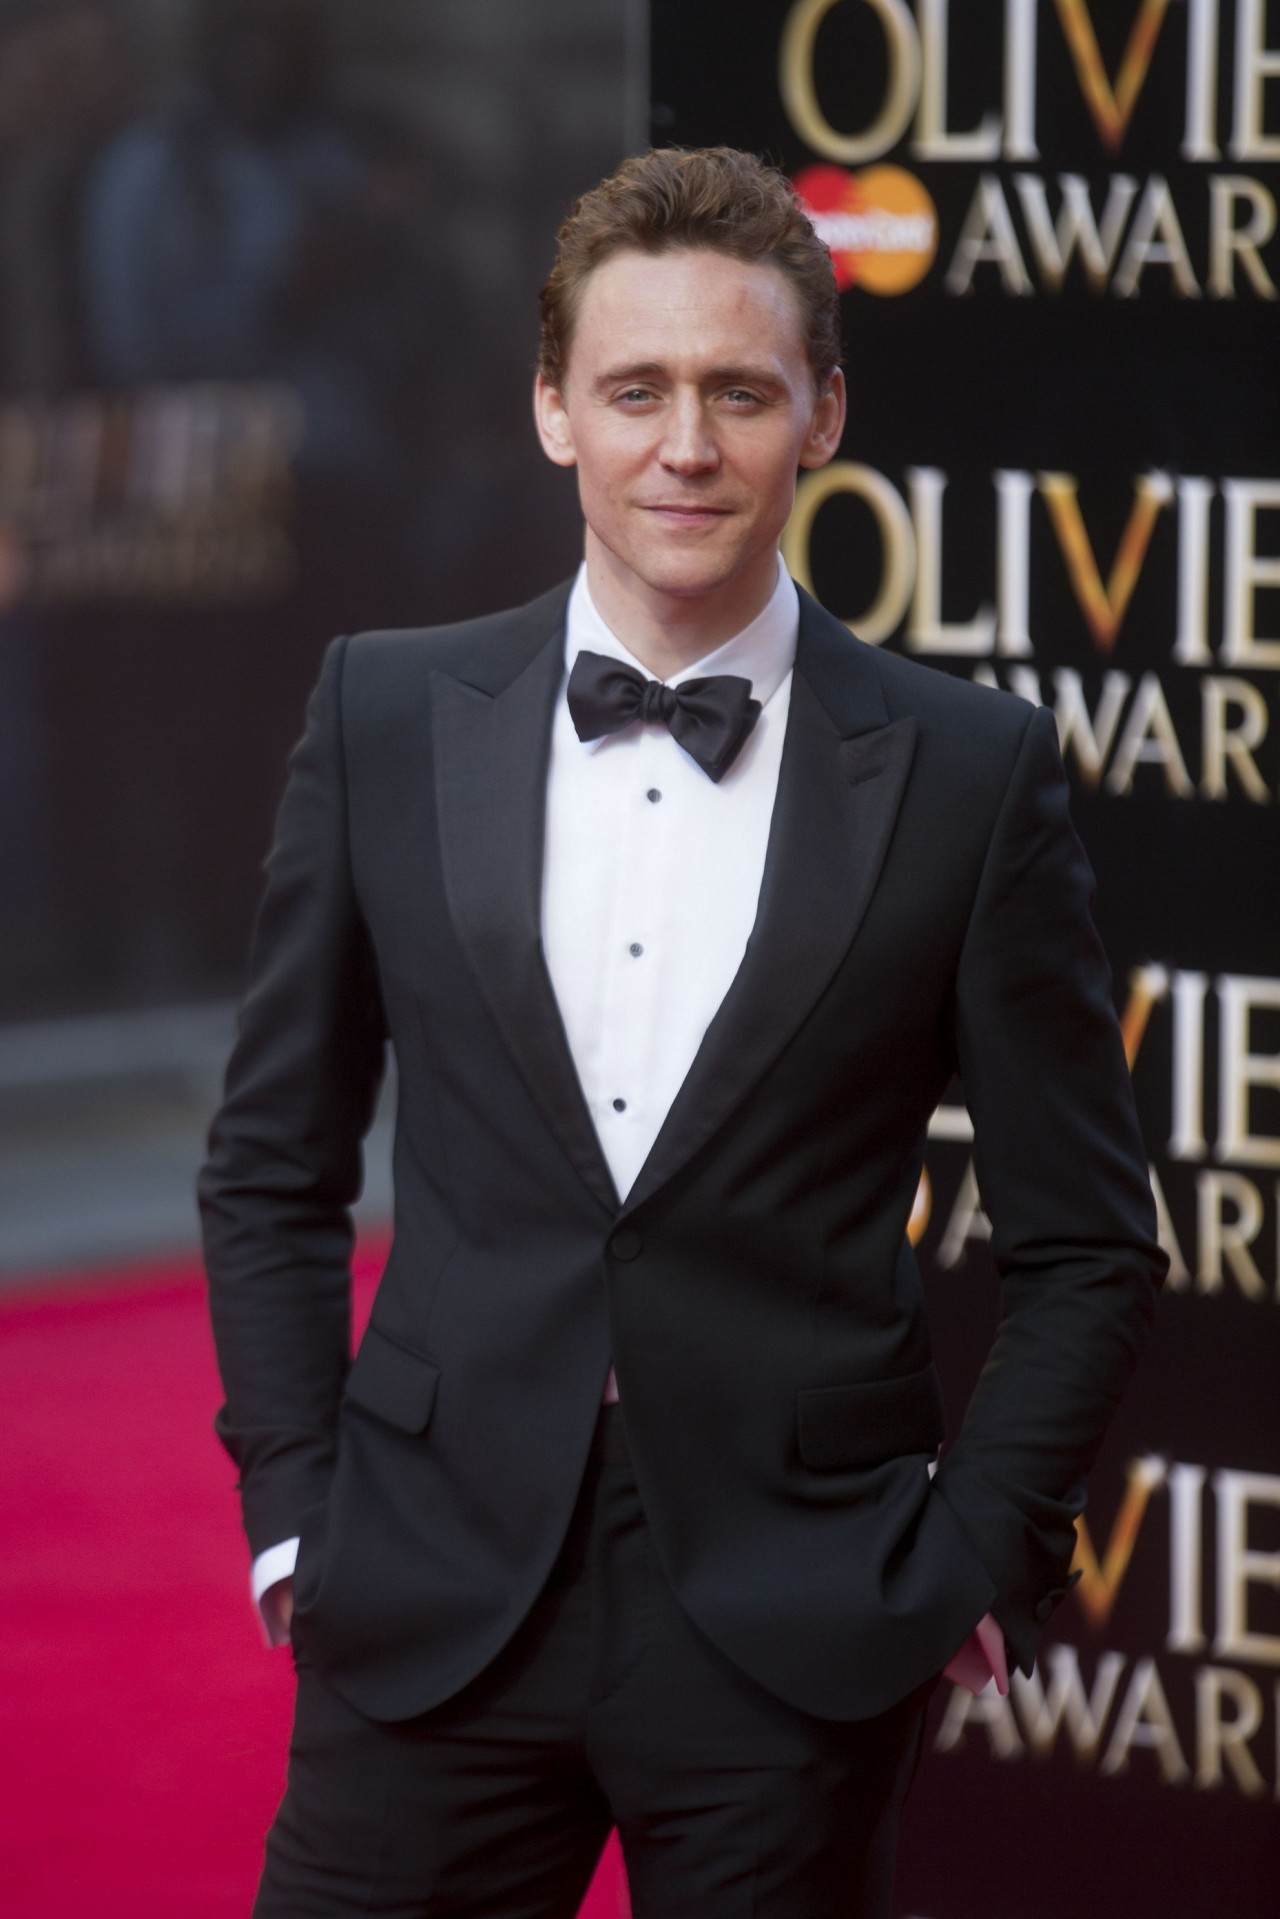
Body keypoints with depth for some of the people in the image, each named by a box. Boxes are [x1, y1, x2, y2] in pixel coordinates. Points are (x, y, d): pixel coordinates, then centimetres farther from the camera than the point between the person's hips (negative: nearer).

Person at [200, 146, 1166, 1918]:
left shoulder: (970, 772, -1)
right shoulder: (390, 718, 5)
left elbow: (1085, 1242, 5)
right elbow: (276, 1170, 12)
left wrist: (978, 1561, -2)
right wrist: (292, 1507, 5)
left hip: (794, 1625, -1)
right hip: (437, 1605, 1)